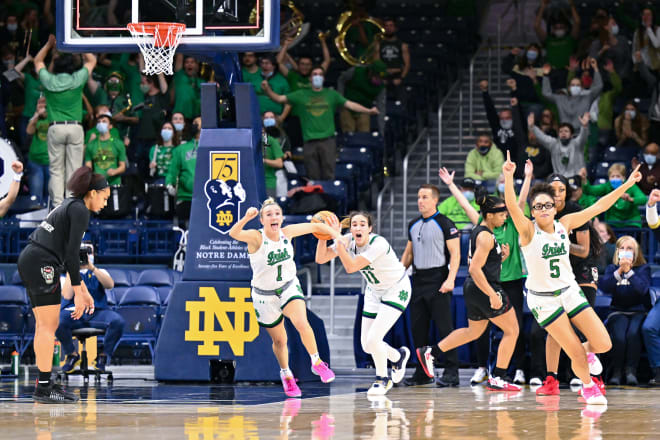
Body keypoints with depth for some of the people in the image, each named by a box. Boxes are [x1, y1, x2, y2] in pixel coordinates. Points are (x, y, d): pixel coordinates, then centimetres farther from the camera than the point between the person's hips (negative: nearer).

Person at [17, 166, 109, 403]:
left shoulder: (69, 205, 22)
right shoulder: (79, 210, -7)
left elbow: (68, 253, 27)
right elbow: (72, 253, -14)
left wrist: (82, 290, 26)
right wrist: (78, 292, -13)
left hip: (29, 260, 10)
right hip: (42, 262, -10)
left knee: (45, 325, 10)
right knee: (48, 325, -9)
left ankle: (45, 384, 11)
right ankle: (44, 388, -11)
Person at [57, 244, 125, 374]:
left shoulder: (99, 273, 21)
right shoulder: (66, 275, 18)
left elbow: (110, 284, -3)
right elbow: (67, 296, -2)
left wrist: (92, 268, -12)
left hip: (97, 313, 1)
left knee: (118, 321, -32)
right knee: (58, 322, -37)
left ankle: (104, 356, -9)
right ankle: (72, 354, -9)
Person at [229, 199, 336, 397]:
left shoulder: (287, 232, -10)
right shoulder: (256, 237, -23)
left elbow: (315, 226, 4)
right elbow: (234, 234, -44)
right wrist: (246, 218, -62)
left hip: (289, 288, 2)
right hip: (265, 295, -2)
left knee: (302, 324, -25)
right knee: (279, 340, 10)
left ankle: (317, 362, -3)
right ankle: (286, 375, 38)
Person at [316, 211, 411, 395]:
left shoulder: (378, 244, -32)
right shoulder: (348, 241, -13)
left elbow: (350, 267, -38)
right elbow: (320, 259, -15)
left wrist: (337, 239, -42)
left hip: (396, 290, -7)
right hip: (374, 292, 7)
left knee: (373, 340, -18)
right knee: (367, 345, 5)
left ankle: (382, 379, 7)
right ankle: (399, 356, 35)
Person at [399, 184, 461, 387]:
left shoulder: (445, 224, -5)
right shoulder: (413, 225, 15)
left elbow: (455, 254, -9)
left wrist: (450, 279, -19)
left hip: (438, 282, -7)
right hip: (418, 281, 7)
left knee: (444, 327, -8)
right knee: (417, 328, 6)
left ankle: (451, 372, -6)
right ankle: (422, 372, 13)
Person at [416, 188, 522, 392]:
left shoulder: (479, 231, 13)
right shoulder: (485, 236, -18)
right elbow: (475, 269, -25)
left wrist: (501, 257, 9)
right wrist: (492, 295, -26)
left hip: (473, 290, 10)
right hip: (485, 289, -10)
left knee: (474, 331, 26)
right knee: (512, 330, -1)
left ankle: (430, 353, 30)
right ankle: (497, 378, -2)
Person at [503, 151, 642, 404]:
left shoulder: (564, 224, -2)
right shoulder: (528, 230, -15)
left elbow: (598, 207, 1)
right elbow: (511, 206, -32)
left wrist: (626, 185, -2)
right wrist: (508, 177, -48)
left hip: (569, 292, 4)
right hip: (543, 299, -4)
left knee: (603, 344, -3)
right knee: (576, 354, -4)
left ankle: (587, 351, 33)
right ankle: (587, 386, 27)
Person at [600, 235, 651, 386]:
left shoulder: (643, 269, 7)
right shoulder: (612, 269, 13)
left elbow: (642, 288, -12)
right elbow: (604, 287, -6)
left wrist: (629, 271, -23)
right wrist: (619, 271, -17)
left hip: (639, 311, -1)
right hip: (618, 312, 1)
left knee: (633, 333, -33)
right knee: (618, 335, -31)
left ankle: (631, 371, -26)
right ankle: (615, 372, -20)